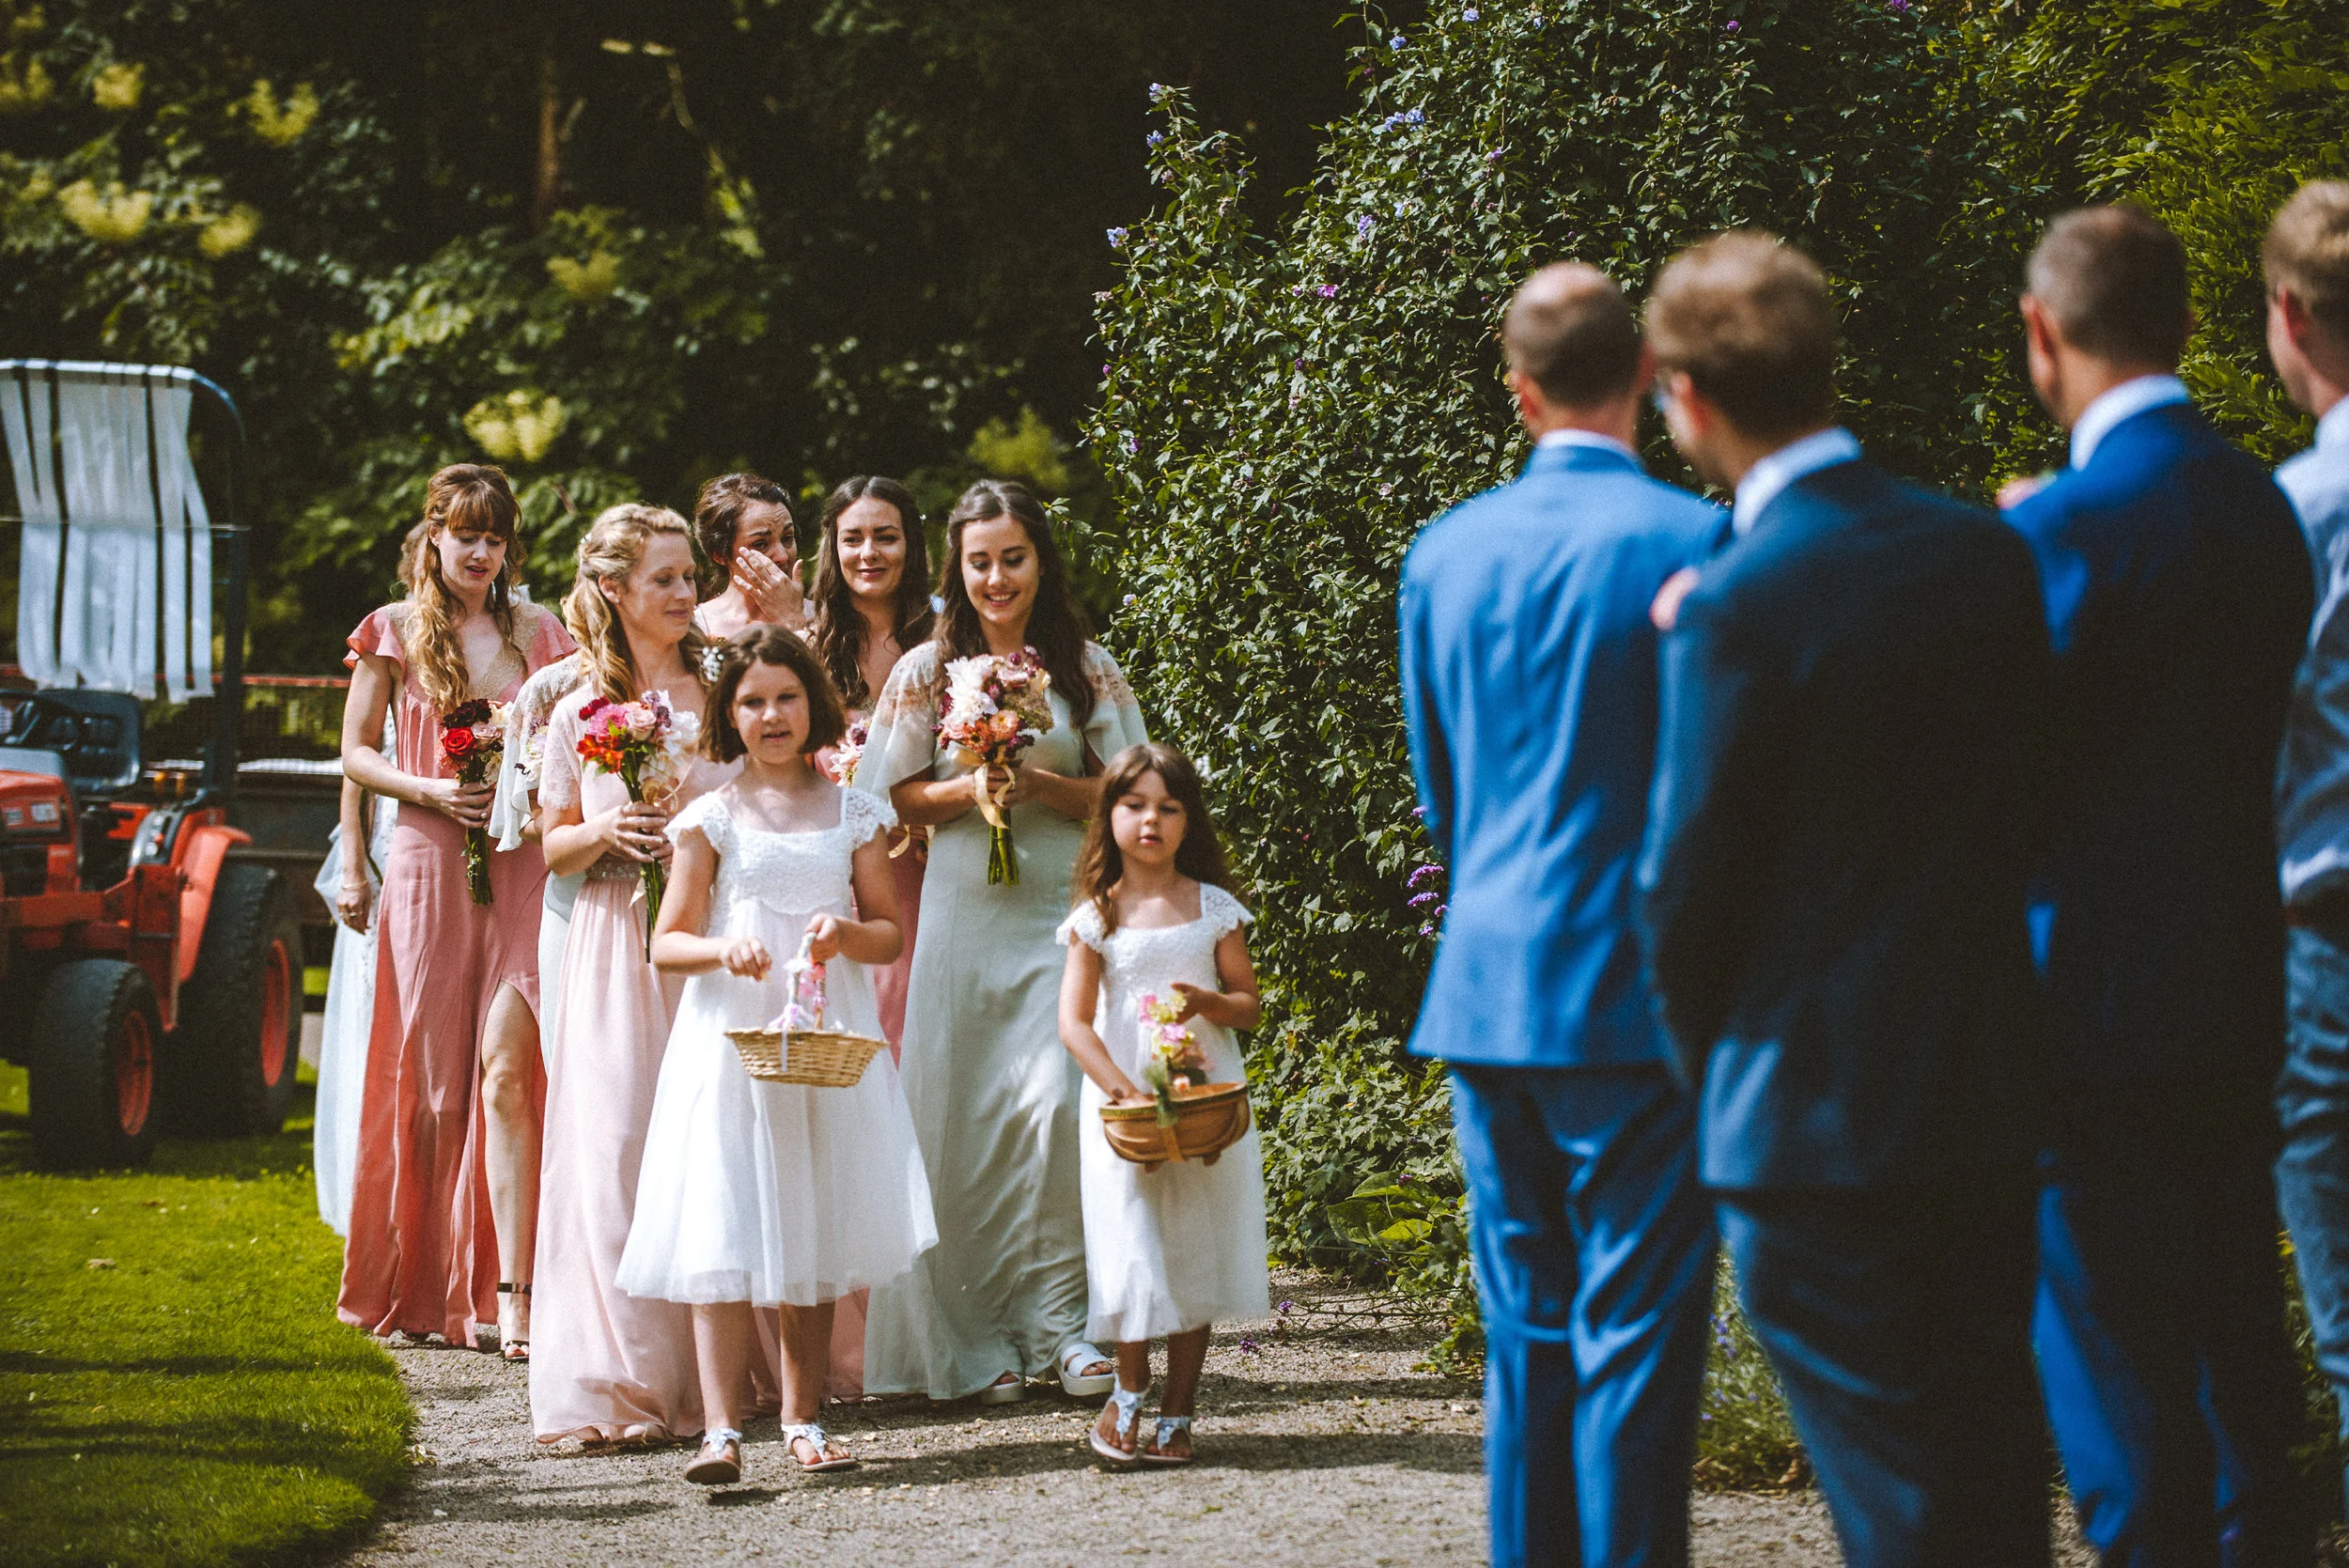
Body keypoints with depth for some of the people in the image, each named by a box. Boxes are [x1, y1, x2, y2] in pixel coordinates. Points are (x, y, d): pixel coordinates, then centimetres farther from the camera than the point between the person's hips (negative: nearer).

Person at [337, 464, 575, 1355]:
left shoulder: (536, 634, 11)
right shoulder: (396, 631, 7)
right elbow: (356, 754, 7)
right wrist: (429, 789, -9)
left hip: (520, 861, 0)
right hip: (428, 857, 0)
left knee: (505, 1068, -11)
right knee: (430, 1073, 3)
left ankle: (509, 1291, -17)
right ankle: (423, 1286, 15)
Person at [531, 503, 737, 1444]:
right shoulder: (579, 714, 7)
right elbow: (553, 847, 13)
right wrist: (607, 832, -6)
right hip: (618, 948, 0)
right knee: (616, 1146, -7)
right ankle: (625, 1378, -6)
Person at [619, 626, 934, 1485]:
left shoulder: (854, 812, 8)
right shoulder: (712, 818, 3)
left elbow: (891, 931, 10)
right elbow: (667, 942, 3)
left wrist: (847, 934, -12)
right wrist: (723, 947, -18)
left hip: (831, 1036, 2)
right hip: (731, 1035, -2)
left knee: (817, 1231, 5)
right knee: (723, 1228, -11)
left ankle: (803, 1419, 15)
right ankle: (721, 1429, -16)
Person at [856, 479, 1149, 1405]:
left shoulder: (1087, 669, 6)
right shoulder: (926, 672, 8)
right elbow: (897, 799, 8)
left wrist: (1041, 786, -11)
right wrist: (970, 789, -9)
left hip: (1064, 911, -1)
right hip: (964, 915, 1)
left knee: (1055, 1103, -15)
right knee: (966, 1120, -2)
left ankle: (1057, 1315, -6)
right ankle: (980, 1336, 5)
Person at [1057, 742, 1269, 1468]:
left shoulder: (1213, 907, 5)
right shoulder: (1096, 916, 0)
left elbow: (1250, 1005, 7)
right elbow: (1075, 1022, -6)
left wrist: (1207, 1002, -16)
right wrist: (1127, 1093, -18)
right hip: (1122, 1096, -1)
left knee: (1194, 1251, 2)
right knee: (1133, 1247, -7)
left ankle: (1178, 1411, 8)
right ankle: (1130, 1388, 12)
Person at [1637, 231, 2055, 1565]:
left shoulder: (1740, 606, -17)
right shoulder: (1989, 555, 1)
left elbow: (1689, 882, -10)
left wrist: (1708, 1058, 8)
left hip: (1815, 1116, -6)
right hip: (1989, 1096, 6)